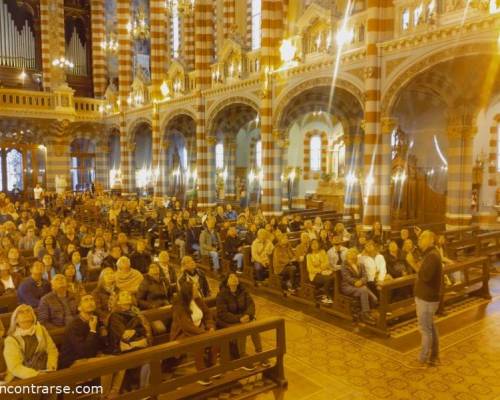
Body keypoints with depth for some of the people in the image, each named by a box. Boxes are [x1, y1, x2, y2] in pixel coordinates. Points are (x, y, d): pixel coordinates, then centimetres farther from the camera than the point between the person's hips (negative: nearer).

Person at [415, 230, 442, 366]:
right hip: (427, 296, 10)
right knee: (430, 327, 18)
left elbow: (425, 276, -31)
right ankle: (433, 357, 30)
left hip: (426, 298, -10)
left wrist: (419, 268, -15)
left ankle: (423, 360, 9)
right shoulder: (430, 254, 10)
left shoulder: (432, 256, -22)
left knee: (425, 329, -1)